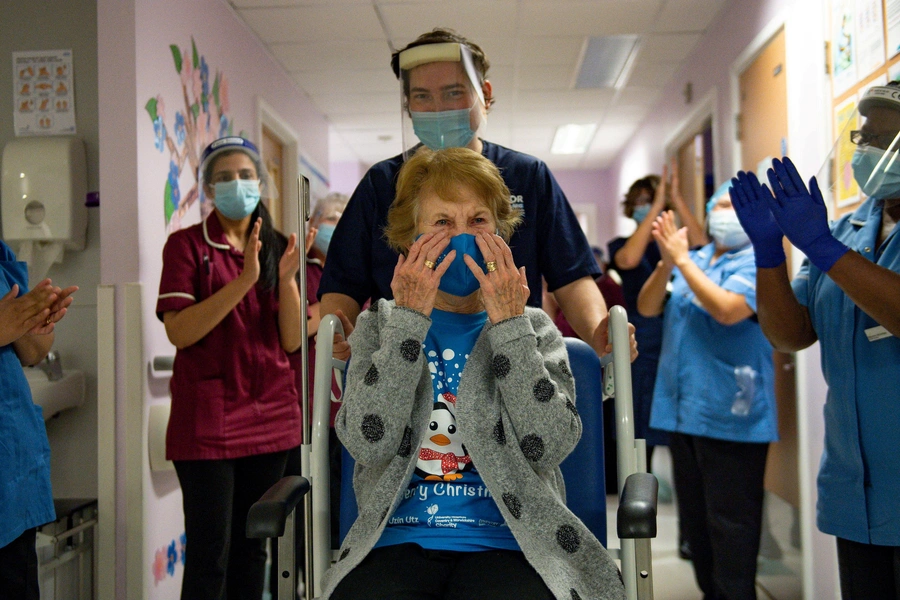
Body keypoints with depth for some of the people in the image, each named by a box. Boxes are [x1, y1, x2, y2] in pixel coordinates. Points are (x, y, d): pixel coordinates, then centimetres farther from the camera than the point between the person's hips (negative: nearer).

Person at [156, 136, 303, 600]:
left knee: (252, 545, 13)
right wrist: (244, 281, -22)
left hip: (269, 416, 5)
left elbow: (292, 340, 3)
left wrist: (287, 279, -13)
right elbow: (179, 332, -14)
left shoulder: (277, 248, 10)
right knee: (209, 554, -2)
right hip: (208, 419, -4)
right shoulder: (187, 244, -2)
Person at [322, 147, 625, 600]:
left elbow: (549, 446, -6)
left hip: (504, 544, 0)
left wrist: (509, 324, -8)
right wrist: (409, 319, -8)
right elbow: (368, 442, -7)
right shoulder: (379, 326, 10)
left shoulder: (533, 329, 10)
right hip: (399, 541, 0)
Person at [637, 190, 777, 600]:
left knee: (730, 524, -1)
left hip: (731, 415, -7)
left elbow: (728, 309, -23)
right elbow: (647, 308, 4)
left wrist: (682, 260, -16)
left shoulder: (757, 262, -6)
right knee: (694, 520, 18)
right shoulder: (691, 261, 12)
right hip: (682, 410, 7)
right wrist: (666, 263, -12)